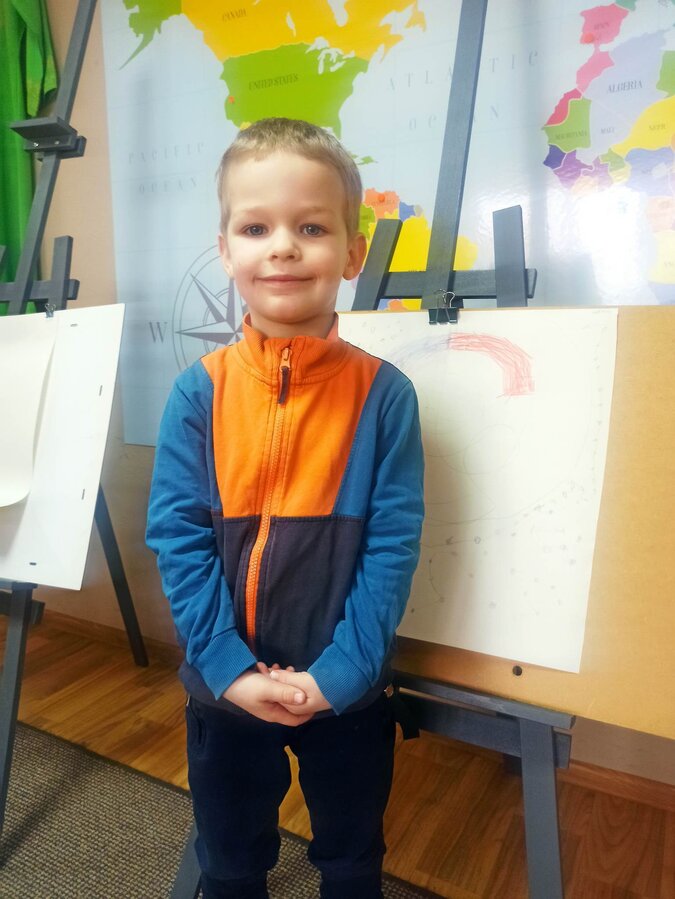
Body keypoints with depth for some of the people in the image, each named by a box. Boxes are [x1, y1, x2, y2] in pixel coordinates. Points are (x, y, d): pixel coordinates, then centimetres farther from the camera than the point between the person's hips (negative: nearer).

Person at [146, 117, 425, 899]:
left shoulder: (383, 394, -13)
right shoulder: (199, 391, -10)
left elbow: (391, 547, -12)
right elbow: (177, 538, -9)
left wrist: (340, 672, -17)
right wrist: (229, 667, -15)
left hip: (346, 692, -1)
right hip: (223, 687, 2)